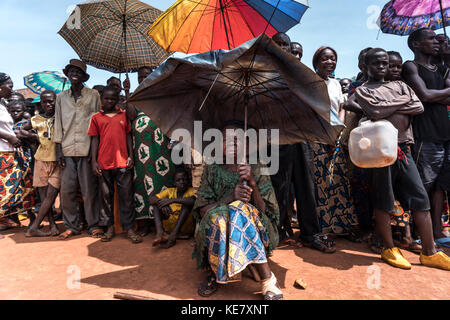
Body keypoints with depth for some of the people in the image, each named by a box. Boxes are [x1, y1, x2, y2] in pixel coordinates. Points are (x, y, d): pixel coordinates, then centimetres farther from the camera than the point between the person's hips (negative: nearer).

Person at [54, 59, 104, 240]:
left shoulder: (93, 95, 9)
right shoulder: (61, 97, 17)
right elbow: (58, 123, 14)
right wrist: (59, 150, 5)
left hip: (87, 148, -3)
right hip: (68, 150, 3)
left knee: (89, 189, -2)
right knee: (66, 190, 2)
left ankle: (94, 225, 8)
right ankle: (71, 226, 14)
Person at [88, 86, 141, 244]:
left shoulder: (123, 115, 10)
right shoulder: (96, 118, 9)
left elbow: (128, 136, 10)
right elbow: (95, 140, 7)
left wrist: (131, 156, 2)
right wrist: (94, 161, 1)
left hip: (122, 162, 0)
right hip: (104, 164, 1)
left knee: (126, 195, 1)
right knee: (106, 196, 9)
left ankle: (129, 228, 9)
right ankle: (110, 227, 21)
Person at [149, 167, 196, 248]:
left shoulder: (191, 191, -3)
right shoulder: (170, 191, 8)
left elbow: (194, 200, -28)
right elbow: (151, 199, -3)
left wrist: (172, 200, -33)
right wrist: (162, 204, -25)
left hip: (185, 226, -3)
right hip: (169, 225, 4)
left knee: (187, 203, -24)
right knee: (157, 203, -8)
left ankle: (173, 235, -32)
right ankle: (159, 232, -29)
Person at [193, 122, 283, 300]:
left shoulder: (257, 170, 2)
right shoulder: (212, 170, 4)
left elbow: (264, 211, -5)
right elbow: (202, 210, -4)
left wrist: (252, 183, -21)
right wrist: (231, 197, -21)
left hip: (255, 229, 0)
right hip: (215, 228, 1)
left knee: (242, 211, -32)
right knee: (218, 214, -32)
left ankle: (268, 281, -24)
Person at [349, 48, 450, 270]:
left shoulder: (399, 85, 21)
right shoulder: (362, 91, 6)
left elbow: (418, 107, 5)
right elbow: (376, 111, -13)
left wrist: (391, 109, -6)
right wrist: (404, 102, 0)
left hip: (403, 147, 5)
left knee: (420, 198, 5)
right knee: (383, 201, 1)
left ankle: (429, 252, 16)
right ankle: (389, 249, 15)